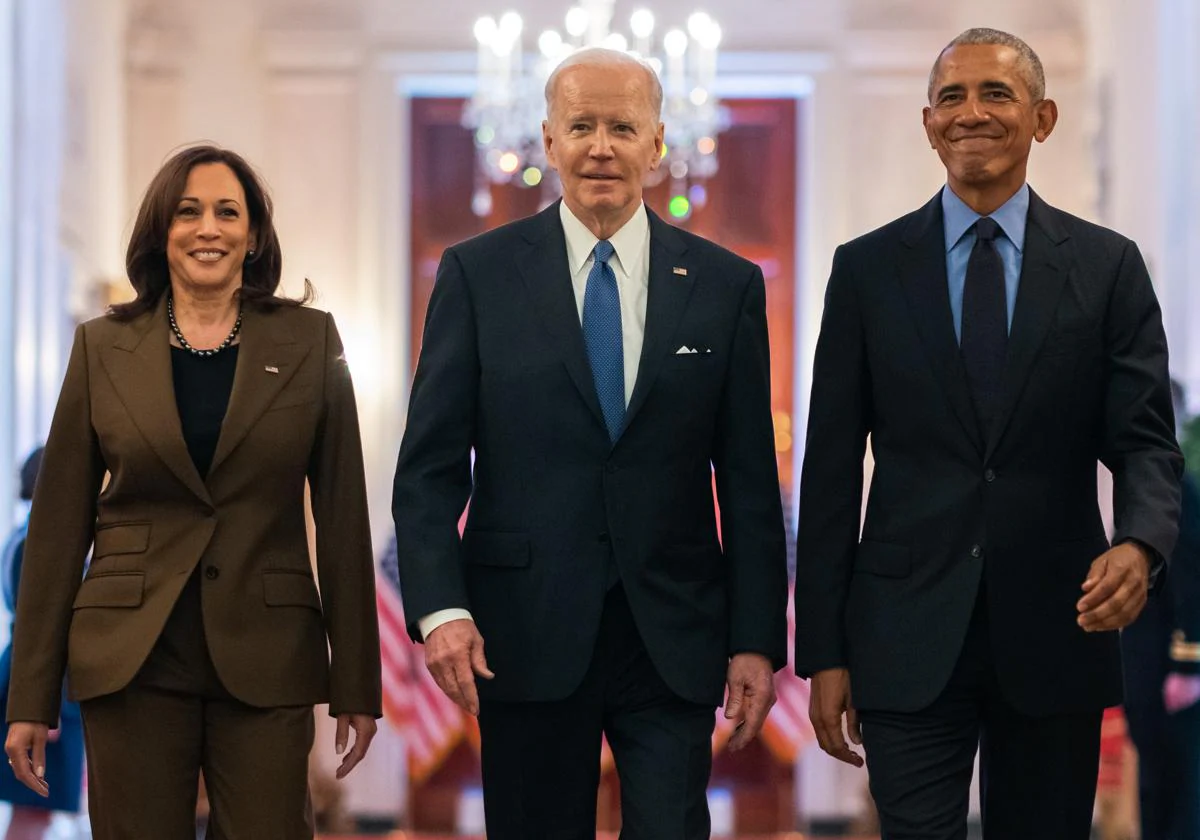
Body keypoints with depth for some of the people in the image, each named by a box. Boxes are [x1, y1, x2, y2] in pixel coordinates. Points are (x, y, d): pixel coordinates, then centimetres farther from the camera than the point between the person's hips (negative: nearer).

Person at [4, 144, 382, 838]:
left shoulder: (310, 341, 5)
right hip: (131, 662, 1)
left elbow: (343, 517, 5)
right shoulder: (104, 347, 6)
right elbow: (59, 526, 6)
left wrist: (357, 685, 1)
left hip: (267, 663, 0)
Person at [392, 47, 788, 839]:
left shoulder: (726, 285, 5)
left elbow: (750, 482, 5)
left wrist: (757, 640, 0)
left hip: (675, 640, 1)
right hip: (525, 633, 0)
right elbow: (430, 465, -1)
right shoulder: (478, 273, 2)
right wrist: (441, 608, -13)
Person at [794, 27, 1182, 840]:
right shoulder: (867, 270, 4)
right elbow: (832, 467, 4)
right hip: (909, 639, -1)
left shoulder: (1108, 267, 4)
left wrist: (1141, 544, -23)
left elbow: (1145, 439, 0)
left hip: (1055, 630, 1)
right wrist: (822, 651, -1)